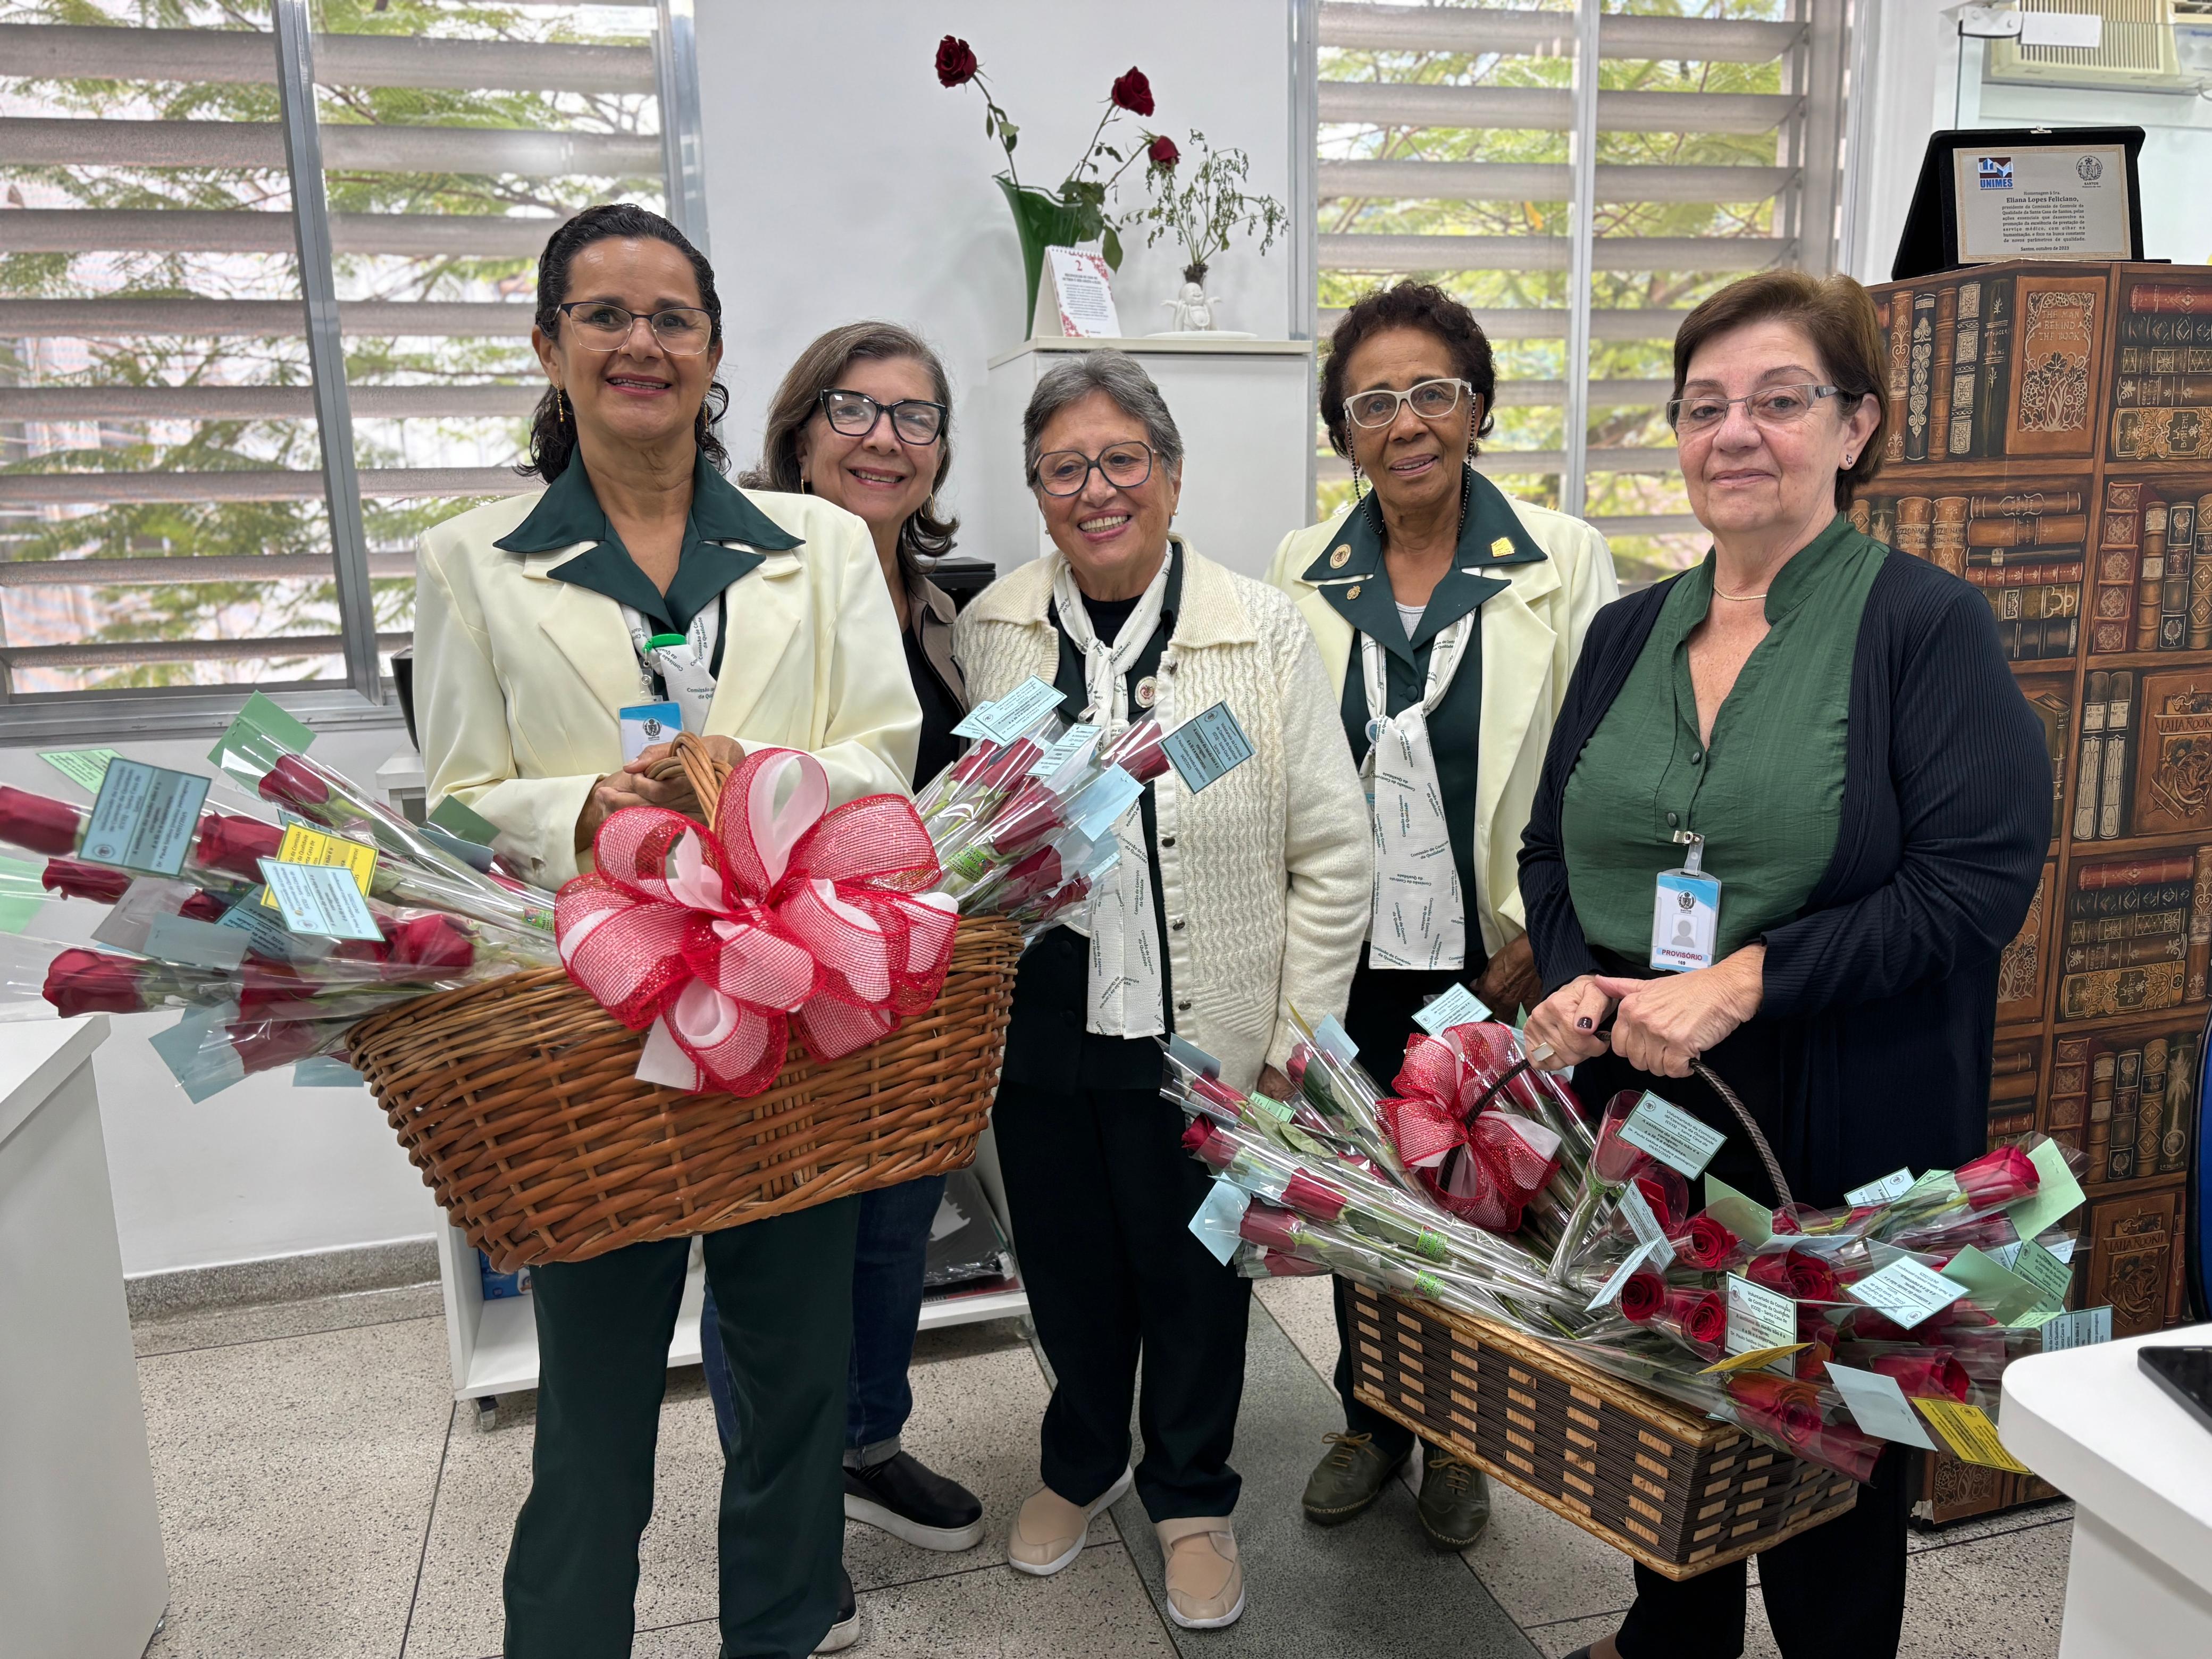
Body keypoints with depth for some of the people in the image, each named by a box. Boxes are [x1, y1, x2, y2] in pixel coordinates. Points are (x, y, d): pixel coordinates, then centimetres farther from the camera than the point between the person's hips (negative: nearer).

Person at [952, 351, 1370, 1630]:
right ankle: (1082, 1464, 48)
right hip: (1038, 1033, 3)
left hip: (1203, 1040, -2)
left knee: (1195, 1275, 14)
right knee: (1068, 1268, 20)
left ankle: (1192, 1497, 41)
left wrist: (1300, 1034, -7)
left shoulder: (1265, 634, -8)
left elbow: (1331, 855, -5)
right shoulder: (991, 633, 1)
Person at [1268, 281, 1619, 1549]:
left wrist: (1539, 935, -9)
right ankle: (1371, 1423, 37)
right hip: (1349, 958, 3)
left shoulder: (1564, 562, -5)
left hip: (1492, 963, -2)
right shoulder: (1304, 572, 4)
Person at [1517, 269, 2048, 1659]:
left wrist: (1742, 984, -22)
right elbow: (1553, 850, 12)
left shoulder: (1928, 626, -8)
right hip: (1634, 1107, 5)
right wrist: (1574, 981, -7)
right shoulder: (1629, 632, 8)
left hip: (1841, 1129, -5)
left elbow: (1978, 879, -16)